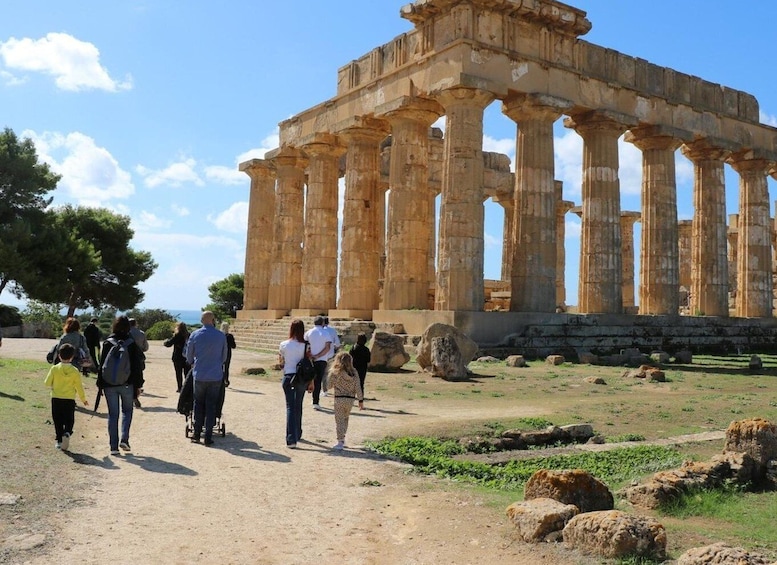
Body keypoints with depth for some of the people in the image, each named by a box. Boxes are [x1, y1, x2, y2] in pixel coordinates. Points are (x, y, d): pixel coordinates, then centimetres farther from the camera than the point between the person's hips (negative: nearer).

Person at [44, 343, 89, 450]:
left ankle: (59, 440, 13)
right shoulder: (75, 371, -6)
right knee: (69, 420, 8)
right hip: (70, 400, -1)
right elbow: (79, 387, 0)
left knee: (58, 421, 12)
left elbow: (47, 383, -3)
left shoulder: (54, 369, -6)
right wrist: (83, 399, 12)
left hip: (56, 399, 1)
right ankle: (67, 433, -18)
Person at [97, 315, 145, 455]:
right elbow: (138, 365, 0)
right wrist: (138, 385, 6)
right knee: (127, 410, 17)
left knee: (113, 414, 7)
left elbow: (102, 365, -1)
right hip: (127, 384, 0)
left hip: (110, 385, 0)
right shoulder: (132, 343, -2)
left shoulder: (107, 343, -3)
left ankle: (114, 446, 6)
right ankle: (124, 440, 2)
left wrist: (100, 384, 6)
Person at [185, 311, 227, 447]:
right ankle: (208, 437, 6)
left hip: (199, 375, 0)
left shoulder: (195, 335, -2)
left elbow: (189, 355, 10)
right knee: (211, 406, 6)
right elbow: (224, 357, 9)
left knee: (198, 404, 14)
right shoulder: (221, 336, -3)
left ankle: (197, 434, 16)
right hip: (216, 376, 0)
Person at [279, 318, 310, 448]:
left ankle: (291, 439, -12)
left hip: (288, 377, -1)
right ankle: (297, 434, 32)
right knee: (298, 406, 18)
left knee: (290, 407, 0)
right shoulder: (306, 345, -7)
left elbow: (280, 361, 8)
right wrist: (311, 382, 3)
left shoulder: (284, 345, -6)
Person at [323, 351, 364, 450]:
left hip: (339, 399, -4)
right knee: (345, 419, 21)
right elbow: (358, 388, -1)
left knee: (339, 420, 2)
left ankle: (340, 442, -2)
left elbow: (329, 386, -1)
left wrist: (329, 375, 13)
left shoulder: (335, 372, -10)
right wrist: (361, 400, 5)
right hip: (350, 400, 4)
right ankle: (342, 439, 27)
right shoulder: (354, 373, -1)